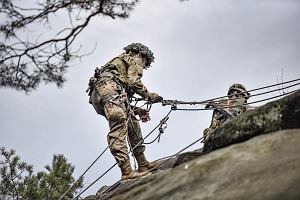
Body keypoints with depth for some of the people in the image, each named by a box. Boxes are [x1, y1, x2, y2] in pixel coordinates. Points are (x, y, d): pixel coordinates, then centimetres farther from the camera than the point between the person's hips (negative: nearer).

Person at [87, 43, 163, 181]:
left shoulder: (120, 61, 41)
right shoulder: (135, 59, 17)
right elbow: (133, 82, -4)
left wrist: (137, 111, 27)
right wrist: (149, 95, 6)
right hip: (109, 88, -9)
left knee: (133, 124, 17)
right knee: (119, 127, -22)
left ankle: (142, 164, 20)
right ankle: (127, 172, -34)